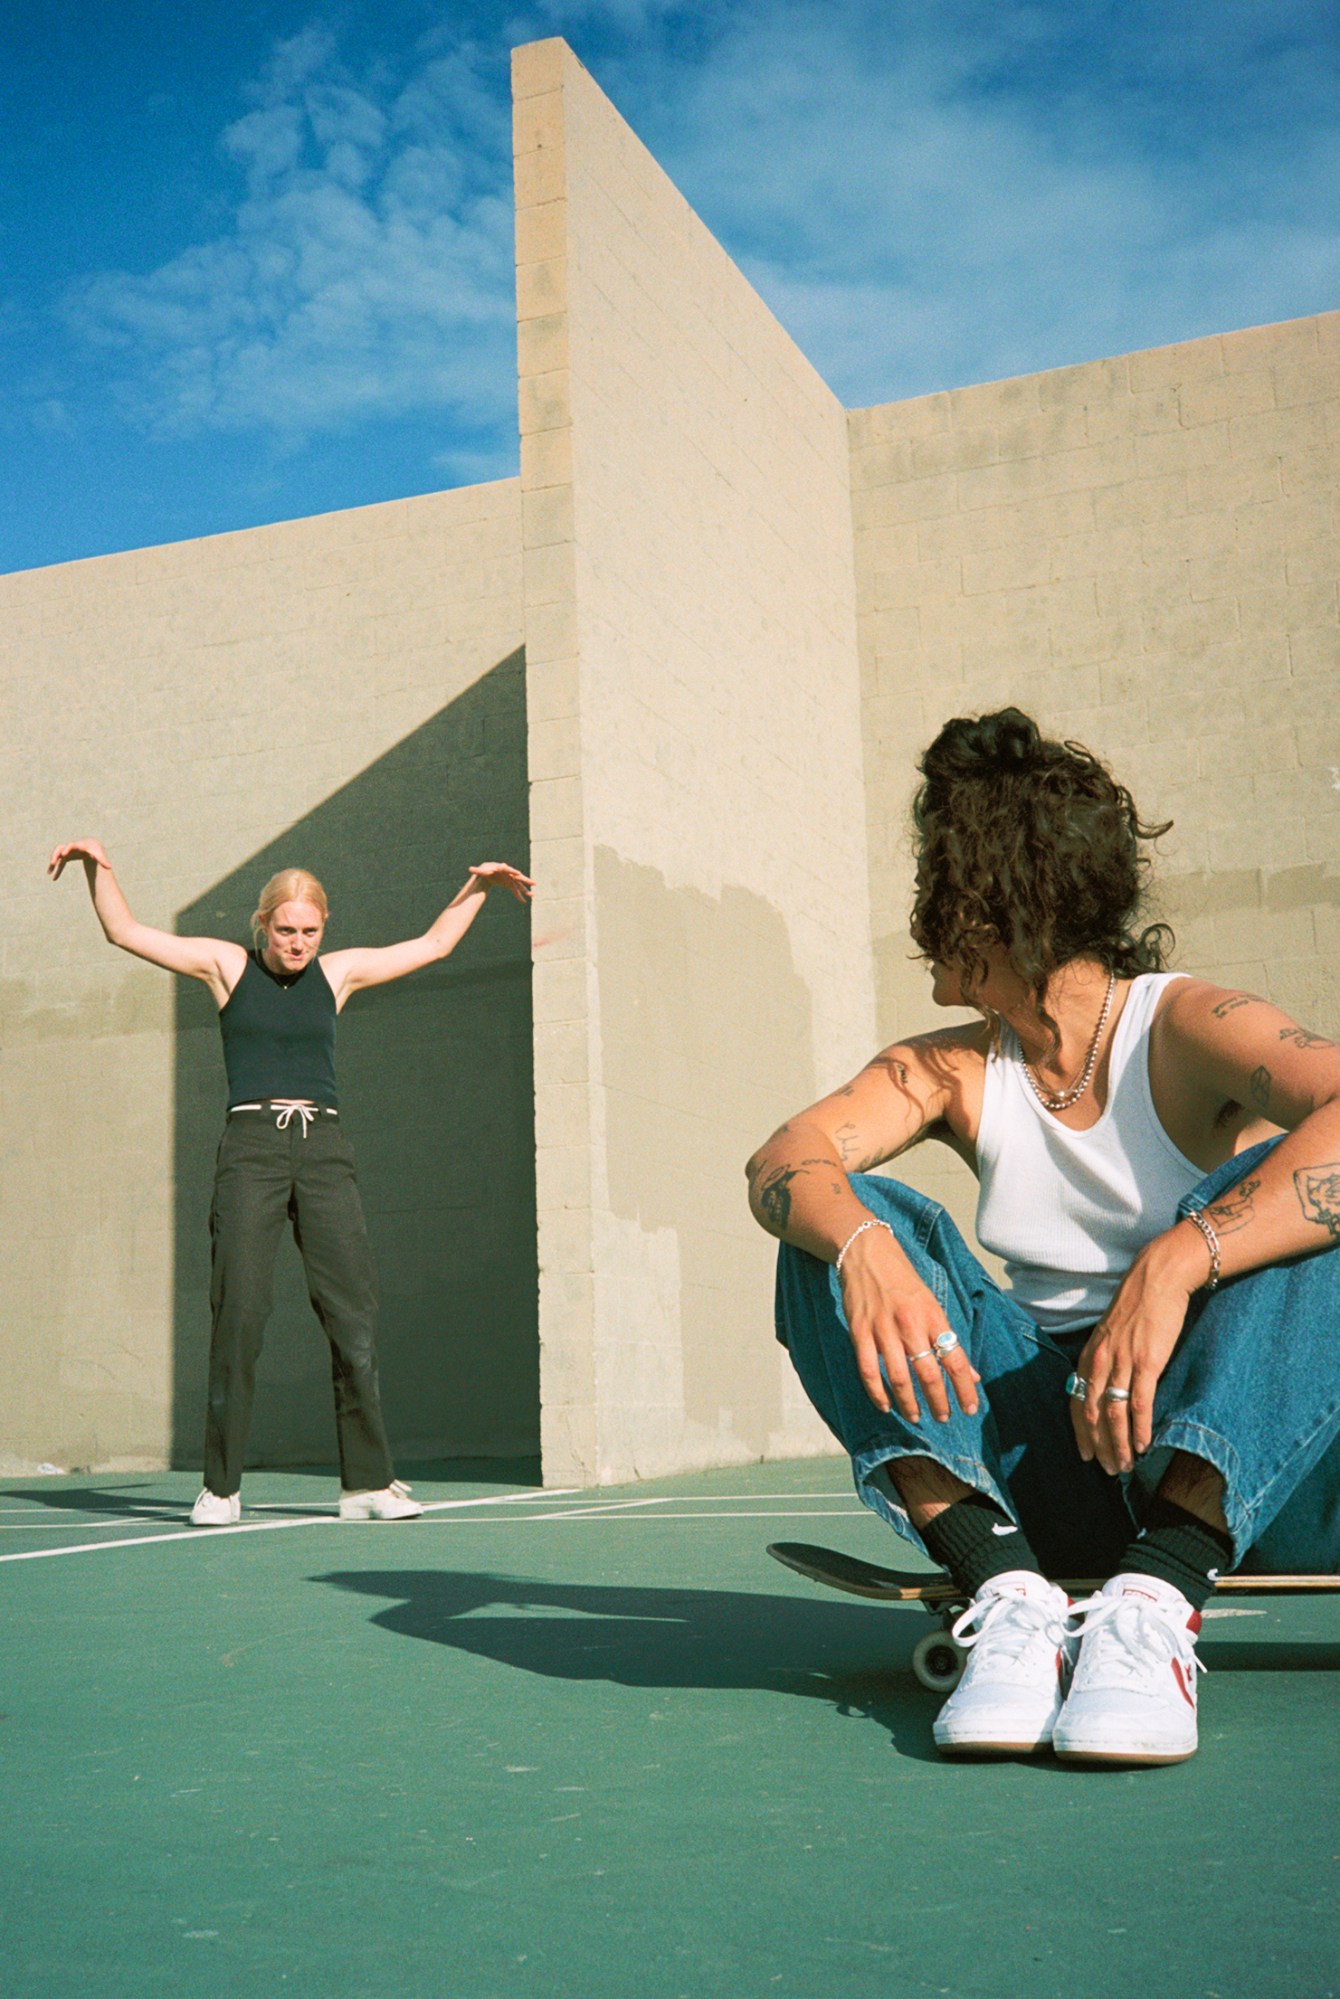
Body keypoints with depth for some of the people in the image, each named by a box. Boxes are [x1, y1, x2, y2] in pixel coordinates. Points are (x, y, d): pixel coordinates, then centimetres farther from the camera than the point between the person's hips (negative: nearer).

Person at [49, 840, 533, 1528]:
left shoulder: (338, 972, 14)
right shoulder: (226, 964, 8)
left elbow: (433, 944, 25)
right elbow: (125, 931, 6)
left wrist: (478, 886, 20)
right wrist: (97, 867, -7)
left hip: (323, 1148, 2)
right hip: (251, 1144, -2)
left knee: (353, 1311, -5)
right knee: (238, 1311, -7)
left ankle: (367, 1482, 1)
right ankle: (221, 1487, 2)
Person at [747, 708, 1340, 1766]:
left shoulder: (1187, 1028, -7)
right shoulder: (951, 1073, 8)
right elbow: (785, 1157, -12)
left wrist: (1174, 1266, -41)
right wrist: (863, 1248, -35)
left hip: (1236, 1461, -3)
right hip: (1037, 1460, 4)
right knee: (842, 1225, -13)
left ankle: (1158, 1597, -37)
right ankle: (1011, 1595, -28)